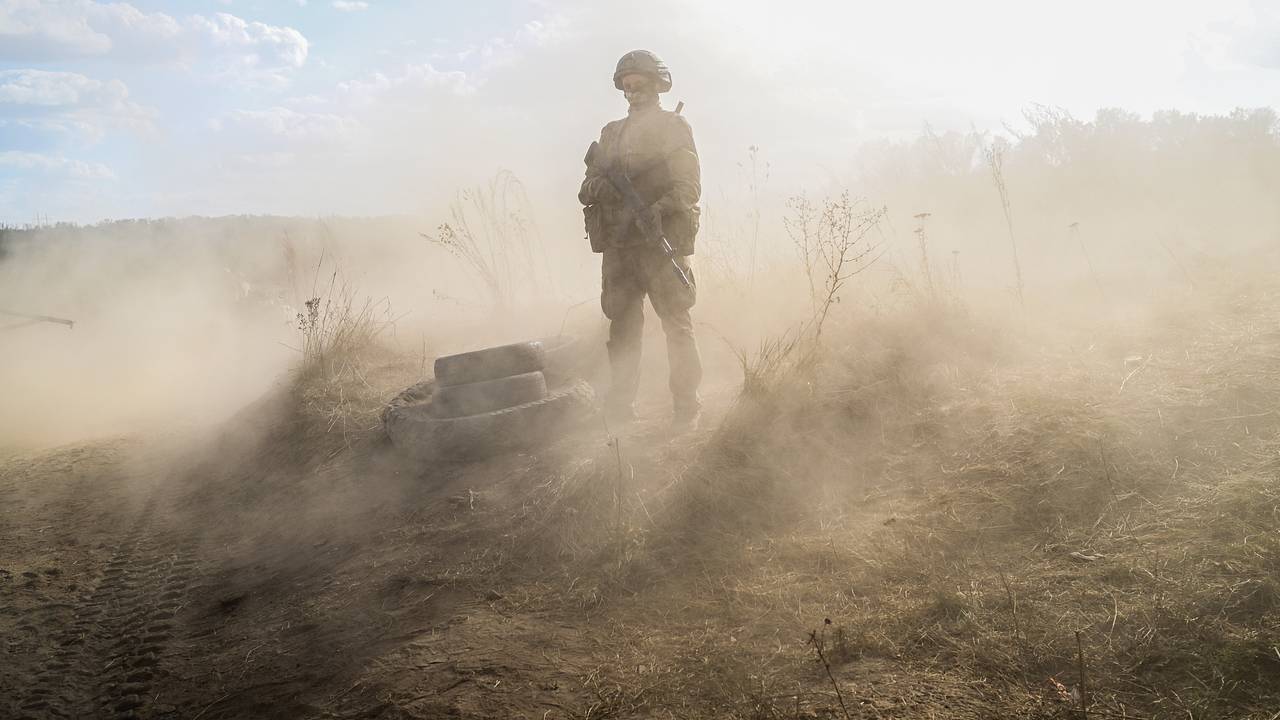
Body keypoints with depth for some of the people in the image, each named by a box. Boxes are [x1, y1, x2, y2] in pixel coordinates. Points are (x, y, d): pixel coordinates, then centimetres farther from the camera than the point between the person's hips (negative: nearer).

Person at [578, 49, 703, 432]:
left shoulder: (674, 127, 4)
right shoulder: (611, 132, 20)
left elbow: (689, 185, -7)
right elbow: (589, 185, 16)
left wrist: (659, 209, -25)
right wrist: (595, 187, -9)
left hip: (661, 239, -5)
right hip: (617, 243, 5)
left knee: (676, 325, -5)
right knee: (621, 328, 7)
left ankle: (687, 407, 2)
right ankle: (619, 406, 14)